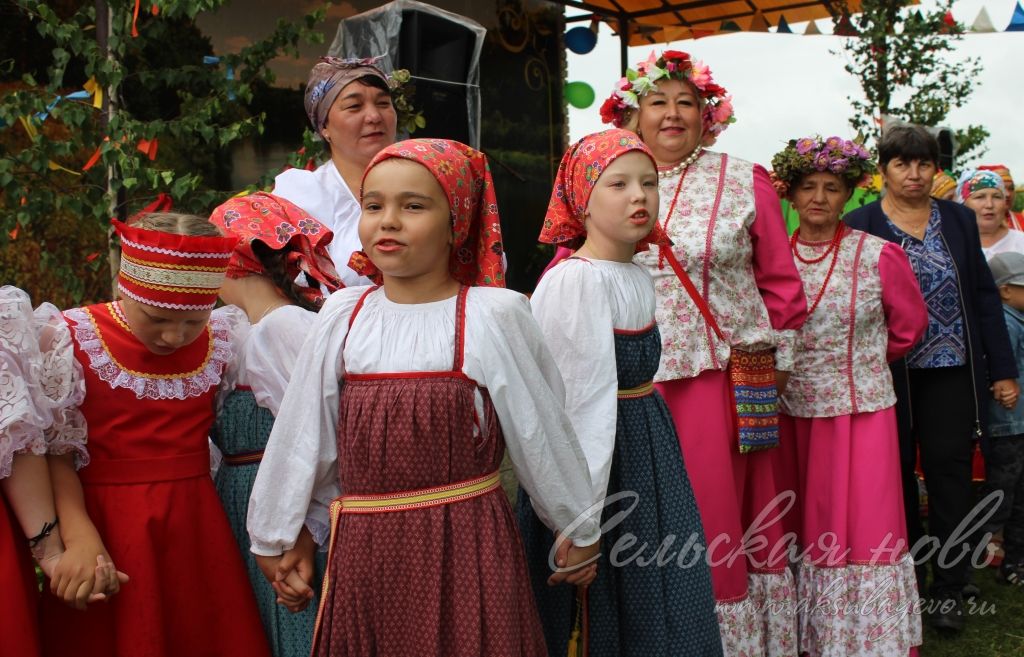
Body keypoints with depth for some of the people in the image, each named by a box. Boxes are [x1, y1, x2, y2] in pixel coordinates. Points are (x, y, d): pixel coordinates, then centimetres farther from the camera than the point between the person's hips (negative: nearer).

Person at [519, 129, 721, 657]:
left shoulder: (639, 276, 9)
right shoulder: (574, 280, -18)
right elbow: (587, 401, -24)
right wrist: (582, 517, -25)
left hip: (647, 442, 8)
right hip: (596, 443, -8)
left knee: (661, 605, 15)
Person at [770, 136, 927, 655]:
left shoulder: (879, 255, -5)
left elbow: (909, 324, 9)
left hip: (861, 410, -2)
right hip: (794, 413, 2)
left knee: (863, 531, 0)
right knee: (807, 531, 11)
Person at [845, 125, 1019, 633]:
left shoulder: (959, 219, 10)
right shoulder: (860, 226, -1)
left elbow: (984, 295, 9)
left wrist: (1003, 369, 5)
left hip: (952, 371, 2)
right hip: (890, 375, -2)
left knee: (950, 471, 1)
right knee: (898, 475, 8)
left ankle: (949, 588, 13)